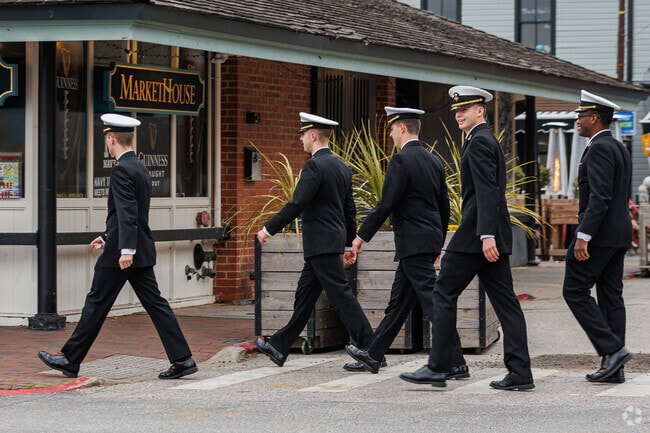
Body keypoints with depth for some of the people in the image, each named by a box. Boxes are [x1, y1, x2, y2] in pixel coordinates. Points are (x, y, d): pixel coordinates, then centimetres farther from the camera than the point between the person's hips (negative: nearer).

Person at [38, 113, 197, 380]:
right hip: (142, 253, 9)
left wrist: (126, 249, -29)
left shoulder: (122, 170, -15)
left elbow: (127, 212, -24)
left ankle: (70, 360, 10)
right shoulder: (140, 168, 14)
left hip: (121, 254, -9)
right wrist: (108, 238, 31)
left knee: (97, 304, 1)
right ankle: (182, 360, 0)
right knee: (154, 304, 6)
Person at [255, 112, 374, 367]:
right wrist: (349, 244, 24)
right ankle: (280, 347, 19)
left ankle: (369, 349, -9)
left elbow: (297, 204, -20)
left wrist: (268, 229, -13)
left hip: (322, 245, -10)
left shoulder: (314, 166, -15)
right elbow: (349, 209, 18)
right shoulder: (341, 167, 14)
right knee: (305, 295, 13)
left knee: (341, 294, -8)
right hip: (330, 242, 10)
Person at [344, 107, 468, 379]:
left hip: (413, 243, -9)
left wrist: (362, 236, -8)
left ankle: (456, 364, -12)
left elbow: (385, 205, -16)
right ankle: (373, 356, 25)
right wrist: (438, 244, 24)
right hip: (430, 241, 9)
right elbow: (444, 205, 16)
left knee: (432, 301, -10)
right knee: (399, 301, 15)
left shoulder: (401, 160, -14)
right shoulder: (434, 161, 12)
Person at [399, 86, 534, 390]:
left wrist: (487, 235, -26)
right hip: (491, 235, 10)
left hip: (476, 234, -10)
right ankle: (520, 374, 1)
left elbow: (488, 191, -20)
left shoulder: (478, 142, -10)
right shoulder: (487, 140, 21)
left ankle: (437, 368, 1)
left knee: (444, 294, -2)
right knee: (504, 301, 4)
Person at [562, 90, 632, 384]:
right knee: (611, 296, 8)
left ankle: (612, 349, -11)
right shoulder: (620, 148, 17)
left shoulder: (599, 149, -14)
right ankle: (614, 368, 7)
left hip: (598, 234, -10)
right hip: (619, 233, 10)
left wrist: (583, 236, -25)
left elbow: (599, 197, -23)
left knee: (575, 291, -4)